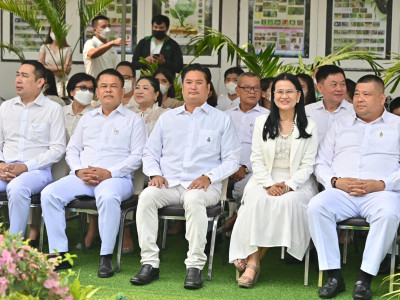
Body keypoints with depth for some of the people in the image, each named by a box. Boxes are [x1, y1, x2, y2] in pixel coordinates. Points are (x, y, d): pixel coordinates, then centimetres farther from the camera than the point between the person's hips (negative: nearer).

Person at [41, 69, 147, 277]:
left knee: (108, 197, -40)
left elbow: (137, 156, -1)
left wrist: (109, 173, -14)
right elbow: (72, 149, 20)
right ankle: (59, 254, -20)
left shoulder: (133, 120, 10)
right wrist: (79, 170, -2)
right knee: (49, 194, -22)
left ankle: (106, 257, -34)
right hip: (81, 177, 5)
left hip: (116, 177, -5)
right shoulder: (87, 118, 24)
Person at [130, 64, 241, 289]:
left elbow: (231, 160, 6)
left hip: (204, 186, -3)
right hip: (169, 184, 3)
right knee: (146, 196, -30)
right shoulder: (167, 118, 20)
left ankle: (195, 266, -35)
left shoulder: (222, 120, 12)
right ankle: (150, 263, -28)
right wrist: (155, 174, -1)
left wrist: (208, 177, -10)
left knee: (194, 199, -38)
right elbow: (150, 153, 20)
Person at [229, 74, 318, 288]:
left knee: (287, 201, -34)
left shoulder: (309, 127, 6)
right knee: (257, 199, -33)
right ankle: (252, 261, -31)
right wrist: (268, 185, -12)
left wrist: (288, 186, -17)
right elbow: (257, 159, 5)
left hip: (297, 182, -1)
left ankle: (253, 259, -28)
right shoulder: (262, 122, 12)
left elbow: (307, 165, 1)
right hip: (265, 179, 1)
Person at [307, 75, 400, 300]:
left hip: (380, 192, -2)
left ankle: (365, 278, -29)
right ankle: (334, 276, -25)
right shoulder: (340, 126, 23)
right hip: (341, 193, 3)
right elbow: (321, 164, 16)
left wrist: (381, 184, -13)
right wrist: (336, 181, -5)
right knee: (316, 206, -29)